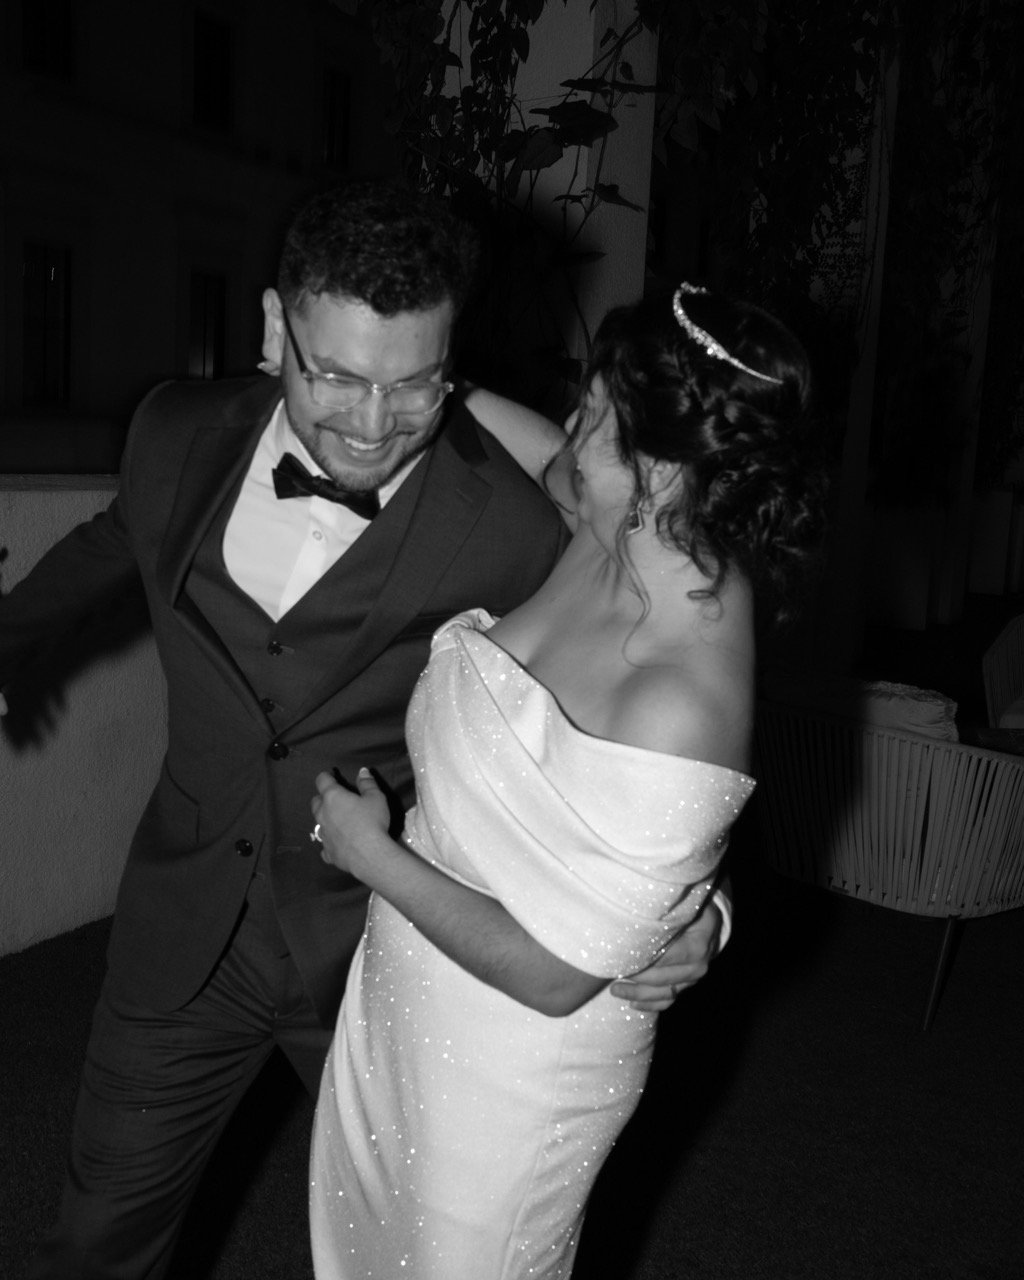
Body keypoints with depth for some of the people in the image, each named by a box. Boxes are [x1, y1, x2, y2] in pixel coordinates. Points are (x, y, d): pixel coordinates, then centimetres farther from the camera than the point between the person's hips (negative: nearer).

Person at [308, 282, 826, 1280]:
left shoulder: (677, 710, -35)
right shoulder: (621, 534, -13)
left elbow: (552, 975, -27)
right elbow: (553, 466, 12)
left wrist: (373, 854, -17)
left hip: (512, 1065, -7)